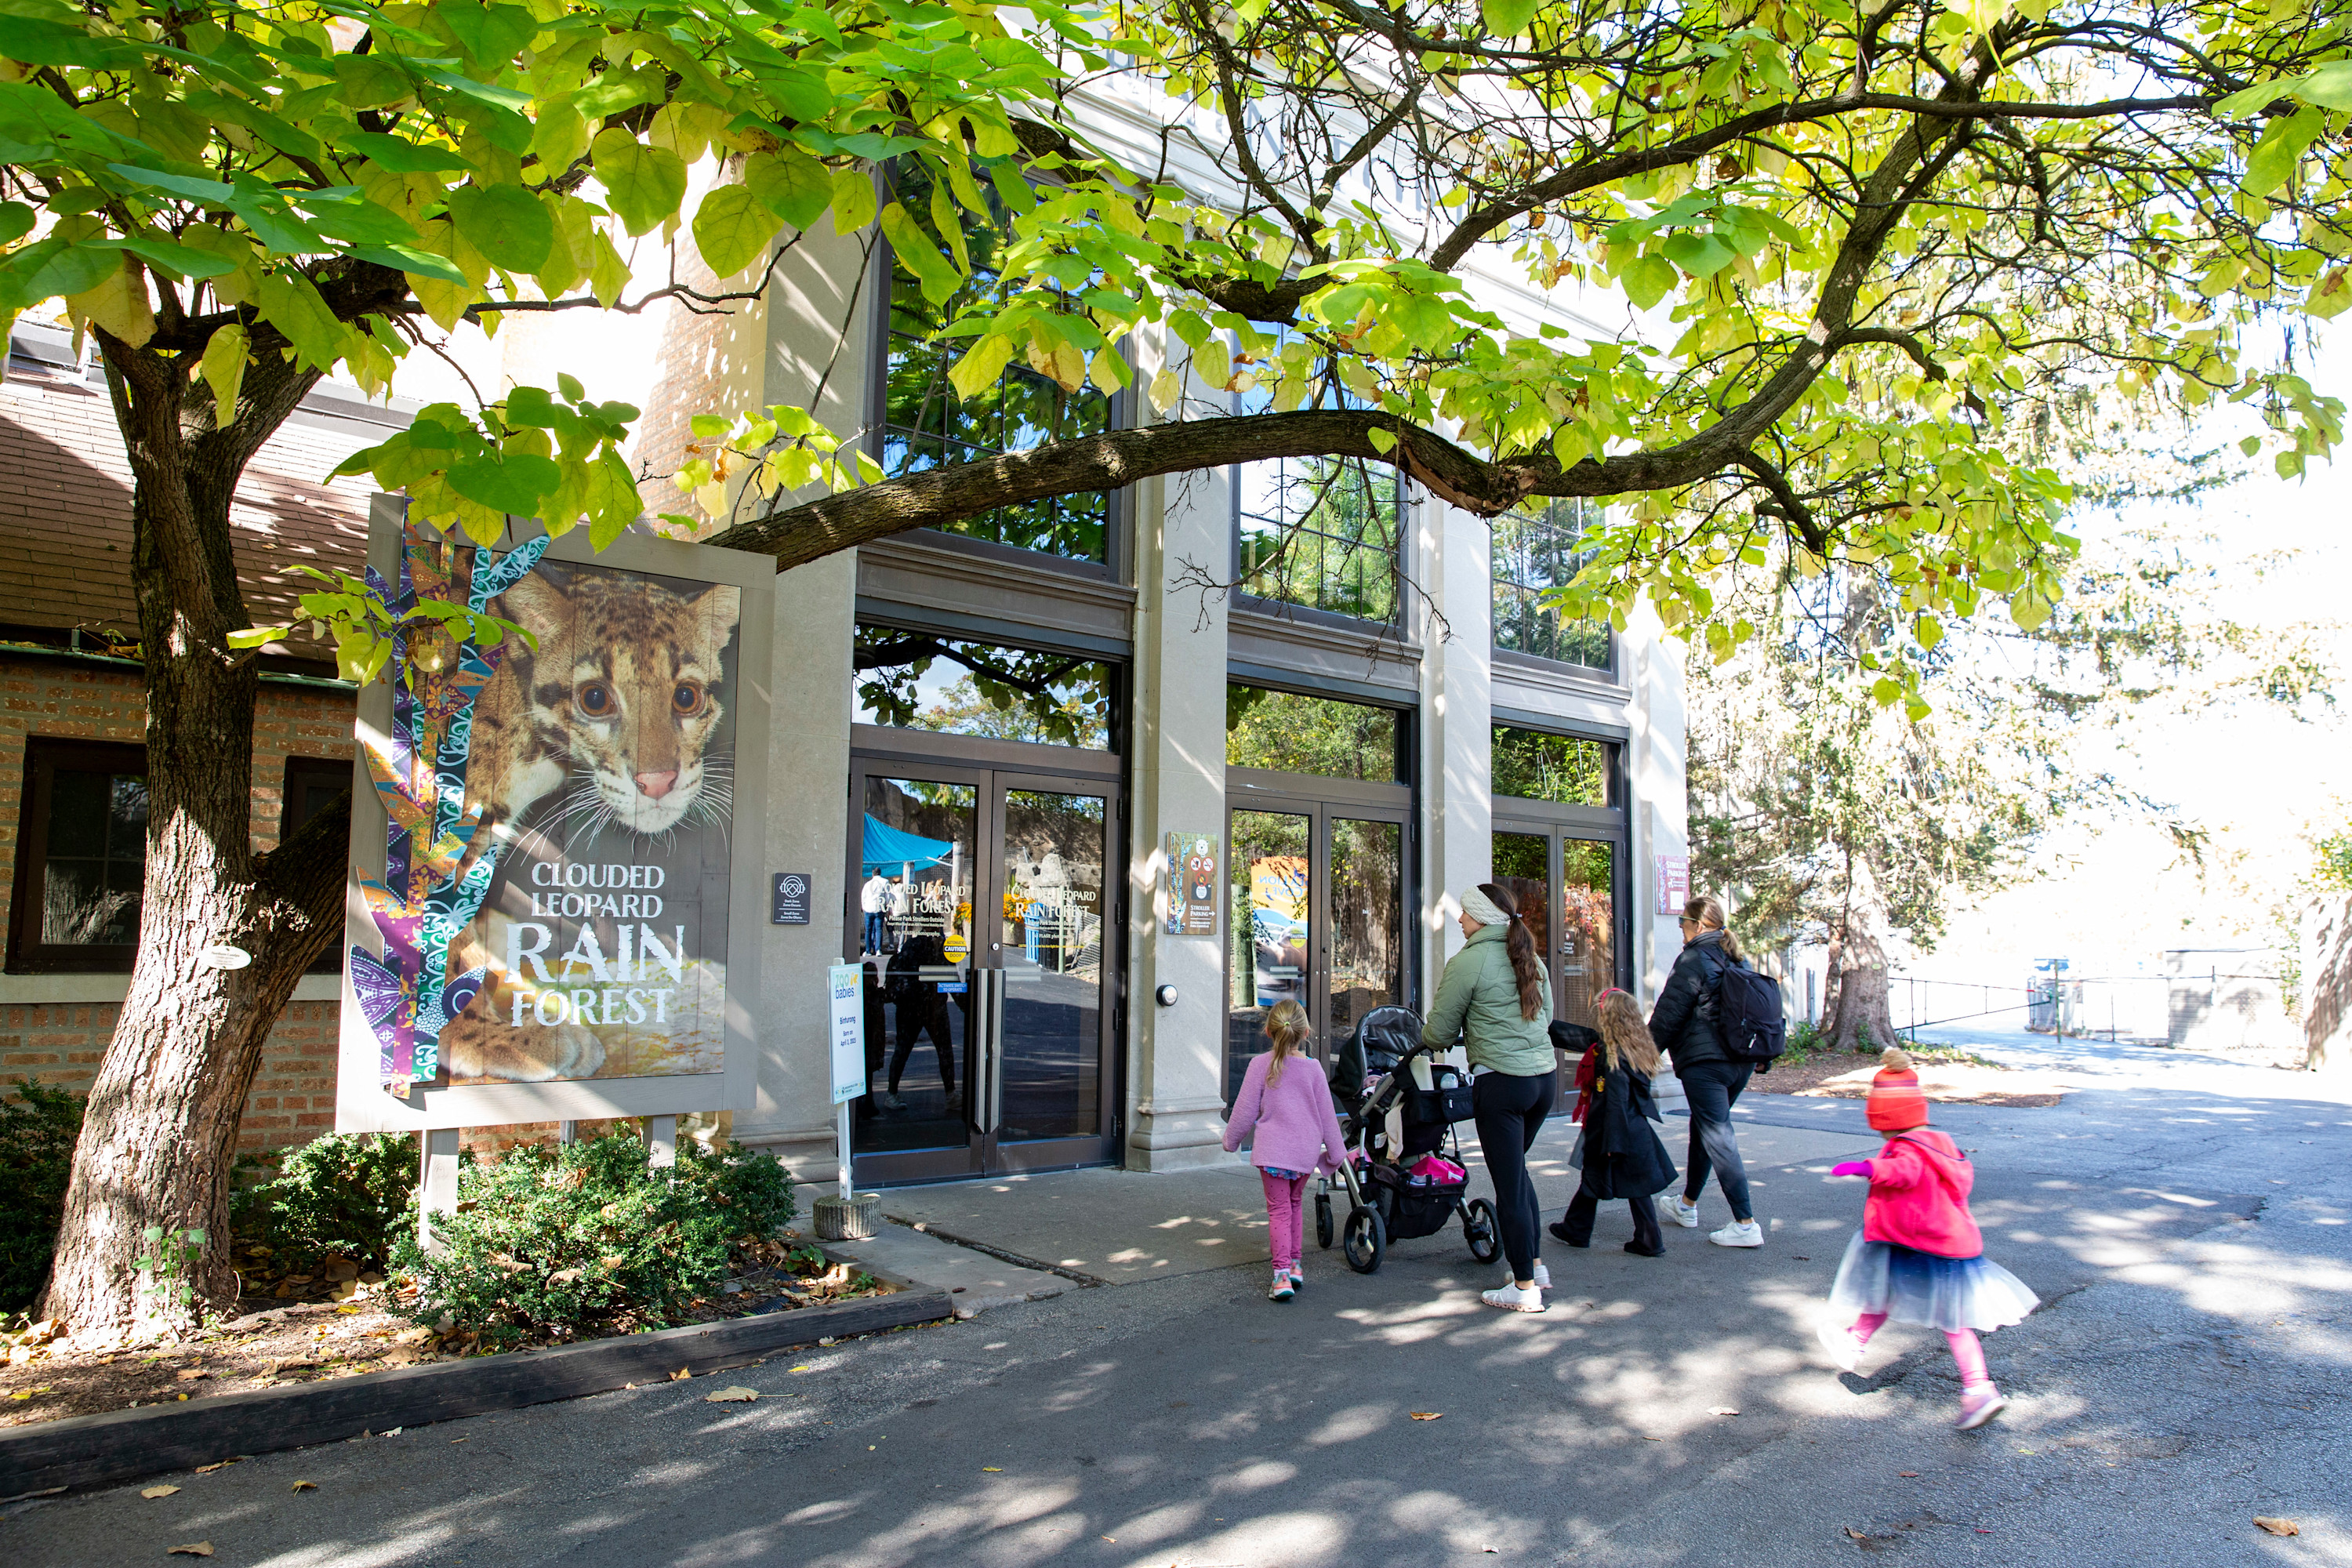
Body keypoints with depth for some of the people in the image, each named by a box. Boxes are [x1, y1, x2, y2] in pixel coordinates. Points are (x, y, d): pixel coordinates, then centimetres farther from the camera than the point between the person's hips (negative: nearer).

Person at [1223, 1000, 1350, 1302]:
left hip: (1273, 1149, -3)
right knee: (1295, 1203, 22)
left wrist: (1230, 1140, 12)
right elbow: (1326, 1114, 7)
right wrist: (1336, 1152, 17)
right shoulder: (1312, 1068, 2)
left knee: (1279, 1209, 0)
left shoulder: (1261, 1064, -6)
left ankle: (1282, 1275, -11)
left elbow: (1245, 1109, -4)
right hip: (1306, 1150, 3)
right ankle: (1295, 1265, 25)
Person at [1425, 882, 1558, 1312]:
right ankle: (1535, 1264, 30)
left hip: (1502, 1082, -8)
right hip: (1545, 1076, 8)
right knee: (1516, 1169, 24)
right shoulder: (1529, 957, 11)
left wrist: (1428, 1035, 16)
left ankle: (1525, 1288, 8)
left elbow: (1439, 1033, -6)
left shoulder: (1468, 961, -10)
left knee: (1509, 1185, 1)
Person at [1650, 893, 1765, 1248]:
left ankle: (1745, 1223, -9)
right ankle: (1687, 1206, 33)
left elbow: (1670, 1012, -10)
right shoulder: (1738, 959, 13)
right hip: (1741, 1060, 9)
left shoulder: (1694, 959, -11)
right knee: (1704, 1129, 20)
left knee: (1718, 1138, -6)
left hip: (1705, 1061, -9)